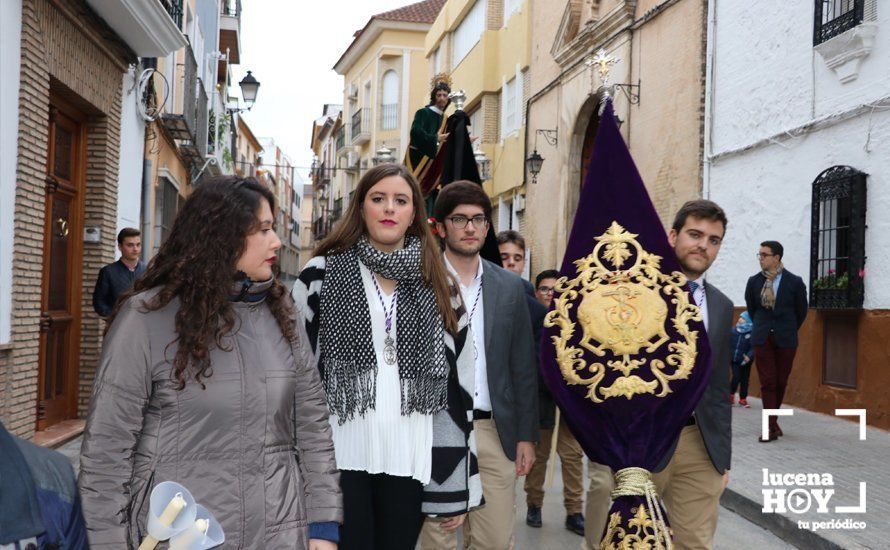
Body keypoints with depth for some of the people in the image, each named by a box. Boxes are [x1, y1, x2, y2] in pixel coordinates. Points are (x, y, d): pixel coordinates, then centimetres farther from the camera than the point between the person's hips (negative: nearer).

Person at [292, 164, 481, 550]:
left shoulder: (437, 288, 10)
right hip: (339, 454, -2)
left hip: (410, 459, 2)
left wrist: (458, 486, 6)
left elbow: (457, 381, 9)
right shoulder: (322, 274, 3)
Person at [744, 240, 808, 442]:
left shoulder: (794, 282, -5)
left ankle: (772, 419, 24)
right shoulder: (754, 281, 2)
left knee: (781, 381, 6)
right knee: (767, 382, -4)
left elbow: (801, 311, 7)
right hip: (762, 337, 1)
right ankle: (771, 427, -2)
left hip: (785, 339, -1)